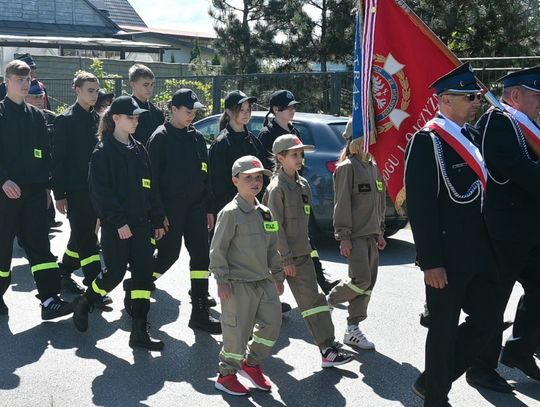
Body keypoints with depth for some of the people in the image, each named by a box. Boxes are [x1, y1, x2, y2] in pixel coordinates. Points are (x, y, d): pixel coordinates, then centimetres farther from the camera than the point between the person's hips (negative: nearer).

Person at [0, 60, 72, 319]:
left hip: (34, 191, 4)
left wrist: (45, 184, 7)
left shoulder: (36, 115, 12)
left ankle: (49, 299, -6)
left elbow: (45, 153, 14)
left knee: (39, 243, -2)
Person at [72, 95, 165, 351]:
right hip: (115, 226, -6)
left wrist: (157, 221, 12)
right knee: (115, 273, 2)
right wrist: (119, 221, -19)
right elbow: (101, 192, -14)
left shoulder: (139, 150, 13)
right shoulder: (103, 152, -7)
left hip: (140, 223, 6)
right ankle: (83, 304, 31)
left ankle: (139, 332, 6)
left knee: (143, 274, 0)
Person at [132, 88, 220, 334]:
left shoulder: (197, 138, 12)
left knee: (201, 255, 2)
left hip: (195, 206, 6)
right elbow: (153, 177, -11)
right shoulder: (161, 137, -7)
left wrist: (208, 208, 13)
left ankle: (200, 312, 7)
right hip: (170, 207, -6)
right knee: (168, 253, -2)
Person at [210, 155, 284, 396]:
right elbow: (218, 249, -13)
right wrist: (222, 280, -15)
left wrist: (277, 275, 18)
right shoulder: (230, 213, -12)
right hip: (239, 284, -7)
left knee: (272, 322, 9)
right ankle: (226, 375, 16)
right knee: (237, 330, -2)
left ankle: (251, 364, 29)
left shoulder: (265, 213, 11)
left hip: (264, 281, 8)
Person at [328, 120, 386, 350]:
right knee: (361, 280, -16)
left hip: (371, 234, 8)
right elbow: (342, 204, -13)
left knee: (368, 283, 6)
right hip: (355, 235, -8)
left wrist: (380, 231, 18)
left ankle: (353, 330, 14)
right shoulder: (347, 167, -9)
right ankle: (327, 302, 9)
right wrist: (343, 237, -16)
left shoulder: (373, 166, 15)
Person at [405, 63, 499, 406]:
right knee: (445, 330, 5)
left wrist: (489, 246, 13)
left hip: (480, 253, 8)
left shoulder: (473, 135, 12)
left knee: (485, 321, 14)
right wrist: (430, 262, -19)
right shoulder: (427, 141, -13)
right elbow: (420, 207, -17)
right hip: (447, 258, -8)